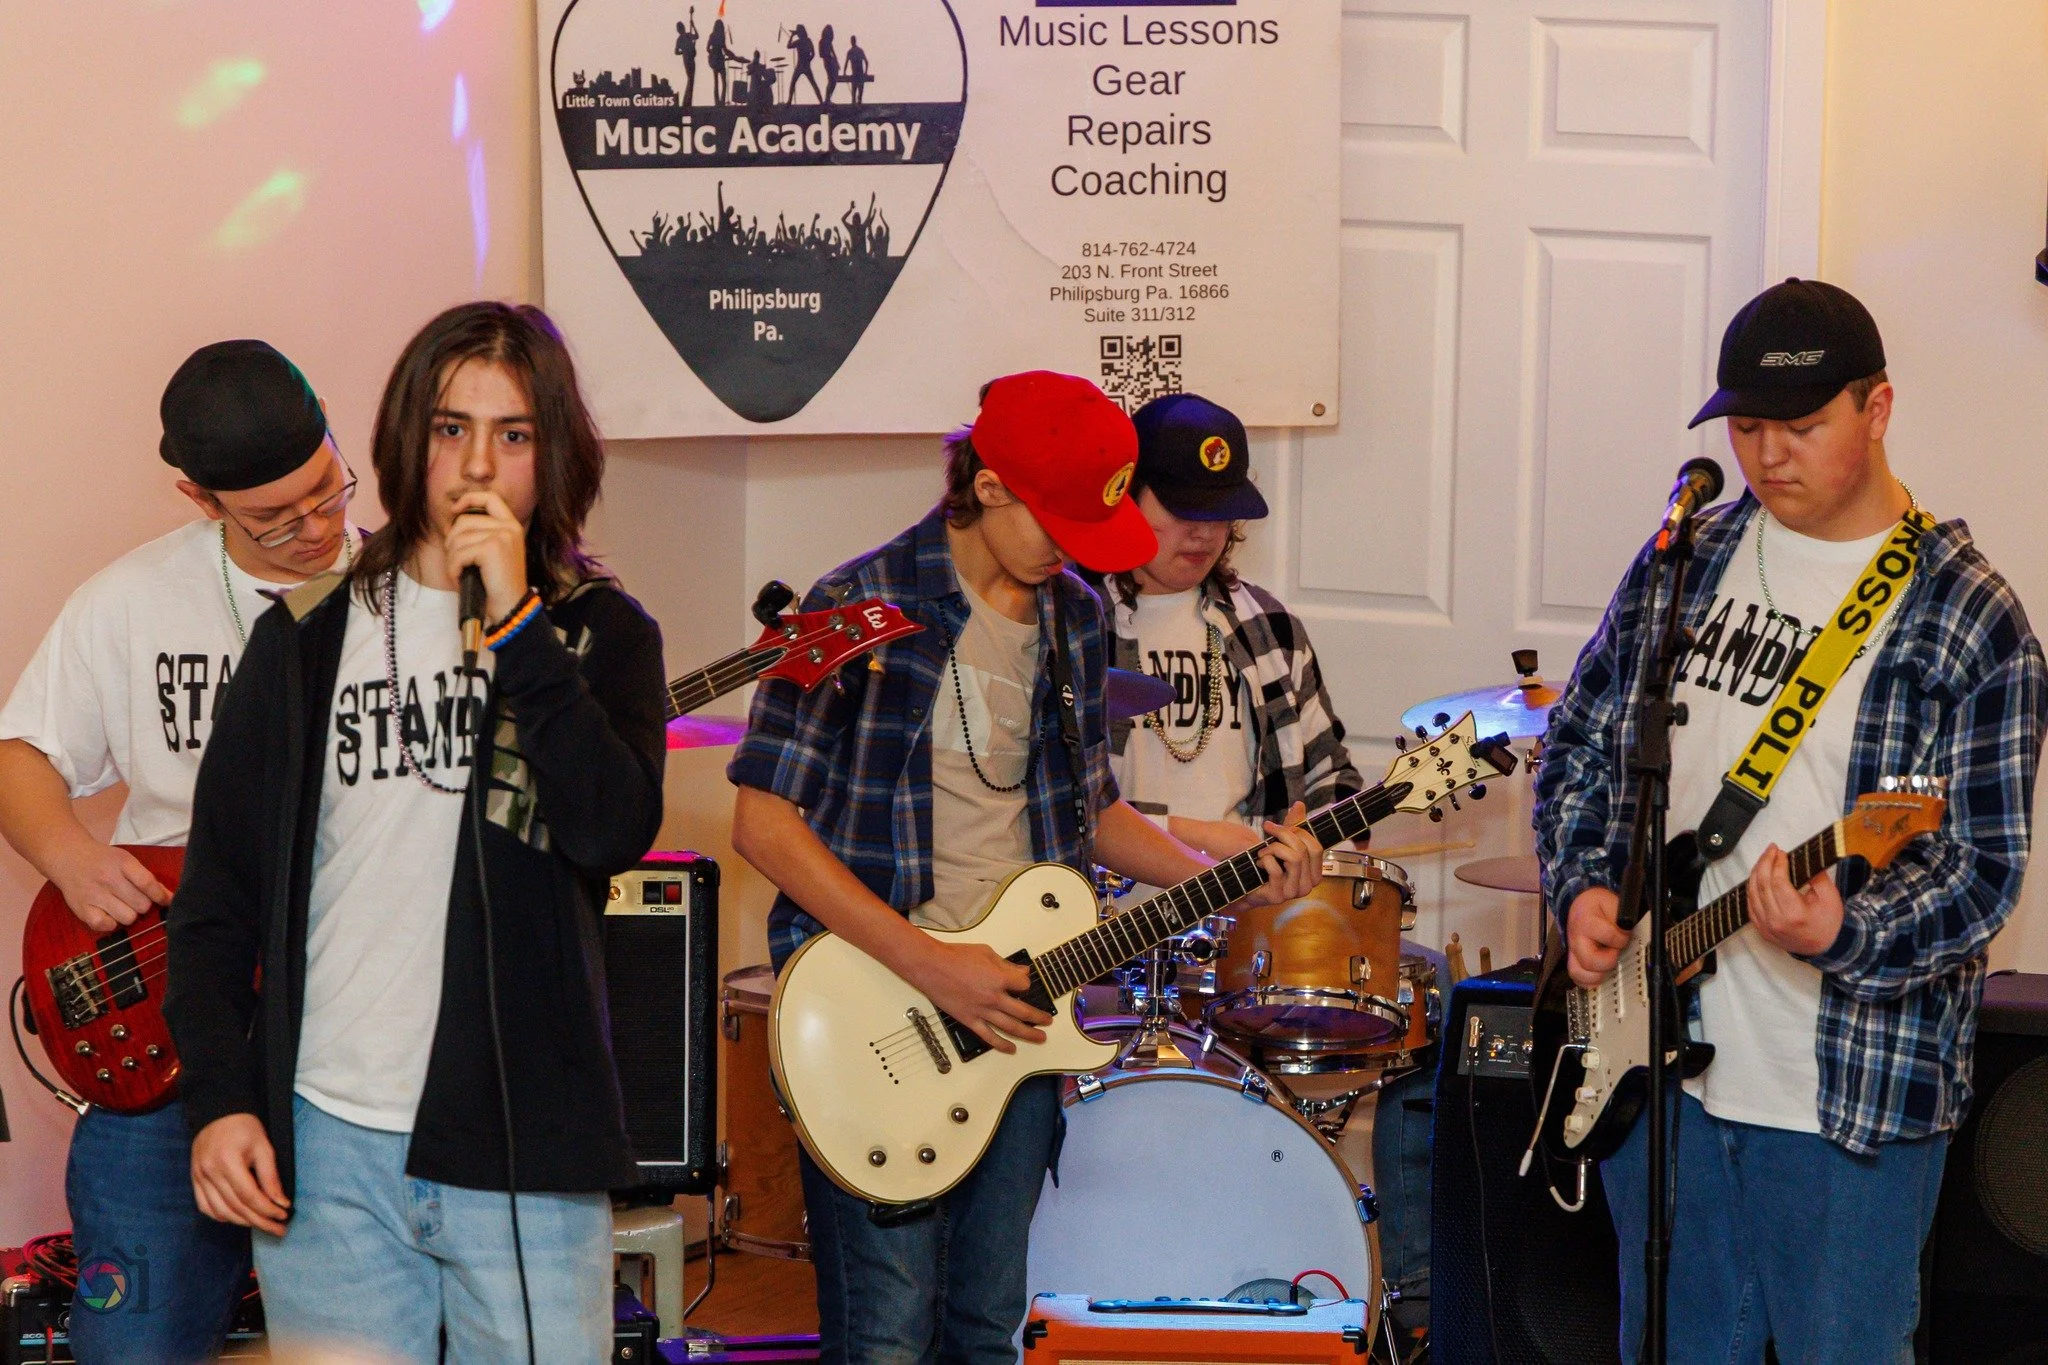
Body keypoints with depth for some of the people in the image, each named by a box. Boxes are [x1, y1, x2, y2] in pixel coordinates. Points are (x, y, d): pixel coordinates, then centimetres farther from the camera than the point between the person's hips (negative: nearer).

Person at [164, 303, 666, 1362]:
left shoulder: (598, 633, 6)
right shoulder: (307, 638, 8)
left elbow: (615, 830, -13)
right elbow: (217, 889, 9)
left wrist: (514, 623, -16)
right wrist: (220, 1100, 0)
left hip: (528, 1148, -1)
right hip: (327, 1151, 1)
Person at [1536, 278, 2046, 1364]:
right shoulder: (1686, 558, 7)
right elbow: (1579, 739, 16)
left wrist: (1842, 934, -30)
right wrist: (1583, 887, -1)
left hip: (1852, 1098, -5)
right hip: (1660, 1065, 5)